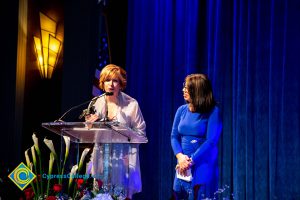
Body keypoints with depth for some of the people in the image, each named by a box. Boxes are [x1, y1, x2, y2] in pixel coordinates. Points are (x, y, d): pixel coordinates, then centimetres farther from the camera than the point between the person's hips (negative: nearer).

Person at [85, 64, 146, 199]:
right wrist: (89, 124, -4)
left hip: (122, 159, -3)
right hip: (101, 158, 4)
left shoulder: (131, 104, -5)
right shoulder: (97, 103, 7)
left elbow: (141, 133, -4)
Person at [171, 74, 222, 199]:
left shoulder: (212, 112, -7)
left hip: (203, 167, -5)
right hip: (182, 167, 5)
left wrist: (191, 161, -16)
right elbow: (174, 136, 7)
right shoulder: (182, 110, 8)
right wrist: (180, 156, -11)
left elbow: (211, 141, -14)